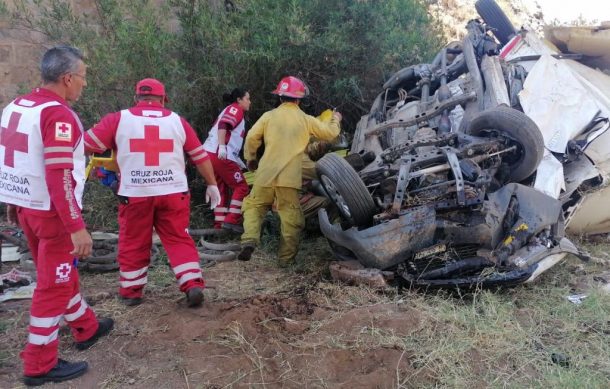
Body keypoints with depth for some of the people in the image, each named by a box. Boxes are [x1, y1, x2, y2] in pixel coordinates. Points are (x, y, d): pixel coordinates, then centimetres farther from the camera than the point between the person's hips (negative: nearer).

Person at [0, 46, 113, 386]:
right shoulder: (58, 115, -19)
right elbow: (59, 176, -26)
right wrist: (77, 227, -25)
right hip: (52, 212, -9)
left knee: (62, 273, 21)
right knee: (53, 285, 3)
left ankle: (87, 328, 39)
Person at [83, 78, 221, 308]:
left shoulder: (118, 119, 1)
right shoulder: (177, 121, 7)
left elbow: (85, 145, 2)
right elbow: (201, 156, 11)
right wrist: (212, 185, 20)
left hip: (135, 194, -1)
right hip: (173, 193, 1)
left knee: (133, 244, 15)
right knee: (179, 240, 12)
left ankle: (130, 292, 25)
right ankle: (193, 285, 5)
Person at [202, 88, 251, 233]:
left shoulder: (230, 111, 30)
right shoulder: (236, 109, 1)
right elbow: (223, 125, -18)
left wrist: (238, 161, 27)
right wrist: (222, 147, -29)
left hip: (211, 154, 10)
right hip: (219, 155, -10)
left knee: (223, 189, 13)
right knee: (241, 187, -3)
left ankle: (219, 224, 11)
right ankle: (231, 220, -8)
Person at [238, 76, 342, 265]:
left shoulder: (269, 116, 4)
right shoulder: (306, 120, 5)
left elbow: (252, 138, 0)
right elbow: (330, 133, 14)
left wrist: (250, 158, 17)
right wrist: (336, 120, 35)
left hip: (265, 174, 1)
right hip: (289, 178, 0)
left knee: (253, 206, 15)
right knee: (291, 218, 9)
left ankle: (249, 240, -7)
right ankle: (286, 257, 13)